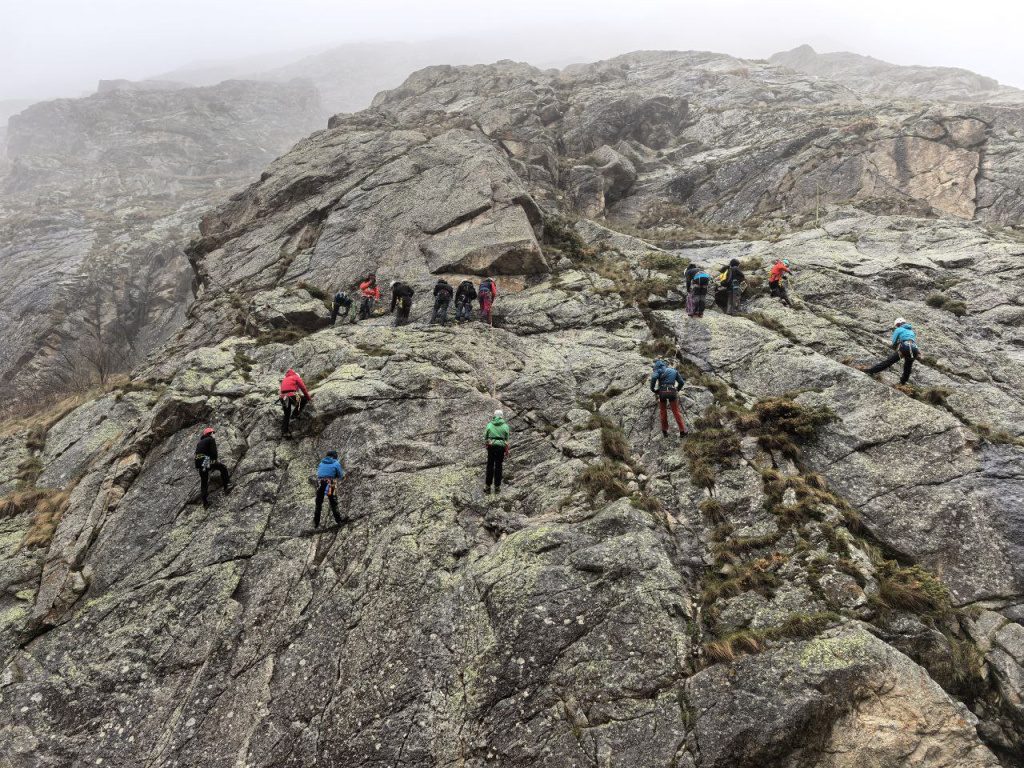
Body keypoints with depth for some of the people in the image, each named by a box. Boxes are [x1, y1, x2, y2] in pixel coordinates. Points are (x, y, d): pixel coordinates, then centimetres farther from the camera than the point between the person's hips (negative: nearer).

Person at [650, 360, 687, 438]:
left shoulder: (659, 370, 13)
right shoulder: (674, 371, 24)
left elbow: (654, 377, -11)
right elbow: (681, 382, 16)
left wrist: (652, 388, 1)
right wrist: (677, 390, 30)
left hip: (662, 392, -2)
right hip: (672, 392, 2)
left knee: (663, 412, 14)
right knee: (676, 412, 10)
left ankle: (665, 431, 18)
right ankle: (682, 431, 5)